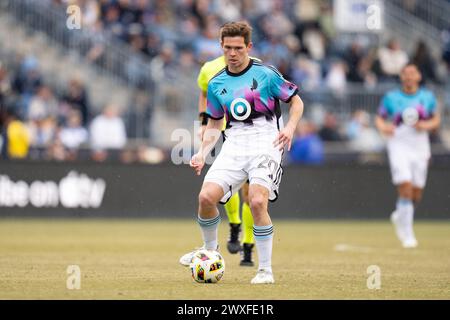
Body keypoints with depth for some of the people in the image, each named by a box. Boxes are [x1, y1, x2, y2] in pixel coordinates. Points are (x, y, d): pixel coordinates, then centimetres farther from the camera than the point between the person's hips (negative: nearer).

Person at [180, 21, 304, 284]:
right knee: (206, 196, -15)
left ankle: (266, 270, -12)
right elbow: (215, 124, 23)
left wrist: (290, 128, -12)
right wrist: (202, 153, 8)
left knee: (257, 202, -25)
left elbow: (296, 101, 6)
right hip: (234, 146, 4)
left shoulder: (266, 74, -1)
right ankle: (210, 252, 13)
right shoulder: (217, 84, 13)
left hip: (265, 144, -4)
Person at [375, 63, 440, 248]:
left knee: (416, 194, 5)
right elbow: (380, 118, 8)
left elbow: (436, 120, 14)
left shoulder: (428, 97, 6)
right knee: (405, 189, -16)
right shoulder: (391, 98, 2)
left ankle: (400, 216, 37)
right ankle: (407, 235, -9)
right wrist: (383, 127, -15)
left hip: (420, 148, 3)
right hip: (399, 146, -3)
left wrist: (426, 125, -7)